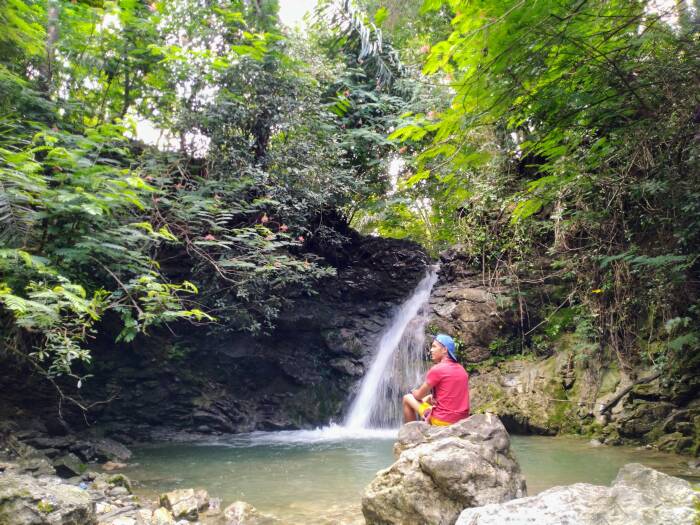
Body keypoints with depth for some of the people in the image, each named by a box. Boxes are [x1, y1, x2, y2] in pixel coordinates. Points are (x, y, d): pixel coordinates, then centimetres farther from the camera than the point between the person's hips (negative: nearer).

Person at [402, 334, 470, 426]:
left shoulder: (437, 369, -14)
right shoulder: (462, 369, 7)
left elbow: (419, 396, -4)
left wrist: (414, 392, 17)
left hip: (443, 421, -7)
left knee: (407, 398, 11)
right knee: (428, 398, 31)